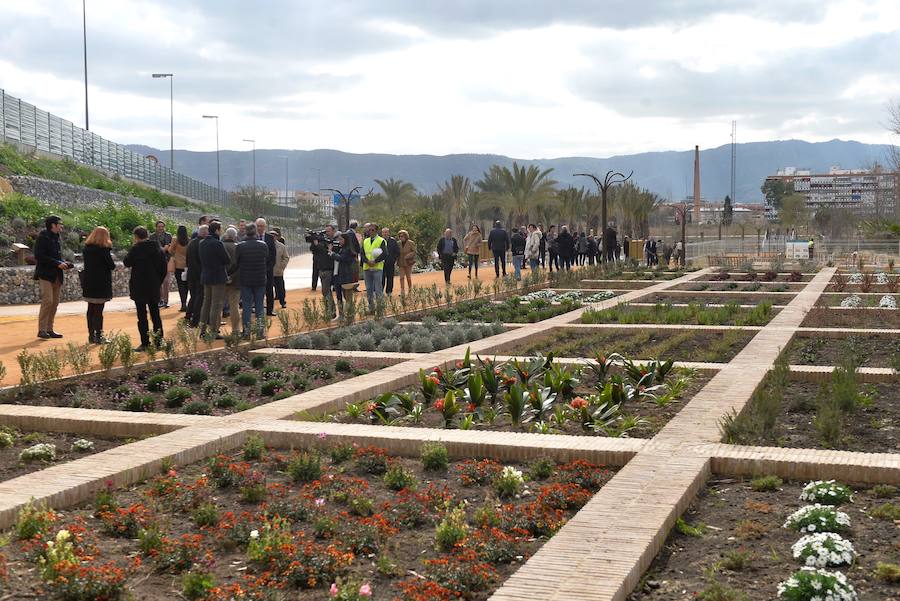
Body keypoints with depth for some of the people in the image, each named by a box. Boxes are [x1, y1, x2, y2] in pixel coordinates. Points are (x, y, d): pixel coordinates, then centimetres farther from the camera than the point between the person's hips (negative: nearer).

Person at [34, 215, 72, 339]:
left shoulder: (56, 237, 16)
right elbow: (39, 256, -16)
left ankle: (49, 329, 13)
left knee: (55, 302, 7)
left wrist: (64, 263, 5)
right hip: (45, 274, -8)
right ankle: (42, 330, -7)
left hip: (56, 276, 8)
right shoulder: (43, 237, -9)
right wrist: (57, 263, -18)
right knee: (47, 301, -13)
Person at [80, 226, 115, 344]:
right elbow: (112, 265, -10)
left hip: (88, 282, 7)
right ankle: (98, 336, -4)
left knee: (91, 309, 12)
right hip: (101, 282, -7)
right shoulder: (103, 249, -13)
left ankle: (91, 335, 16)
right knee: (98, 310, -5)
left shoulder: (86, 248, 8)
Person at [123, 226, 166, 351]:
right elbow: (164, 267, 7)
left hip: (139, 288, -5)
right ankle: (158, 340, 14)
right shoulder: (157, 248, 3)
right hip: (154, 288, 5)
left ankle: (145, 343, -2)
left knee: (142, 315, 0)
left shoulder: (136, 249, -15)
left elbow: (127, 262, -4)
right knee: (155, 314, 13)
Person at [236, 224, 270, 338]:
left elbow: (235, 263, -4)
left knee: (246, 306, 7)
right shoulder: (263, 245, -5)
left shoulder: (240, 247, -11)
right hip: (260, 280, 1)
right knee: (259, 305, 11)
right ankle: (260, 329, 5)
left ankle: (246, 331, 7)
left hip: (245, 281, -1)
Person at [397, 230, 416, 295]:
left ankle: (410, 291, 15)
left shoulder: (410, 243, -5)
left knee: (409, 277, 2)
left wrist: (407, 256, -19)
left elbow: (414, 252, -5)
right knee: (402, 277, -3)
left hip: (408, 263, -3)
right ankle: (402, 291, -2)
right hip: (401, 263, 3)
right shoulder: (399, 243, 7)